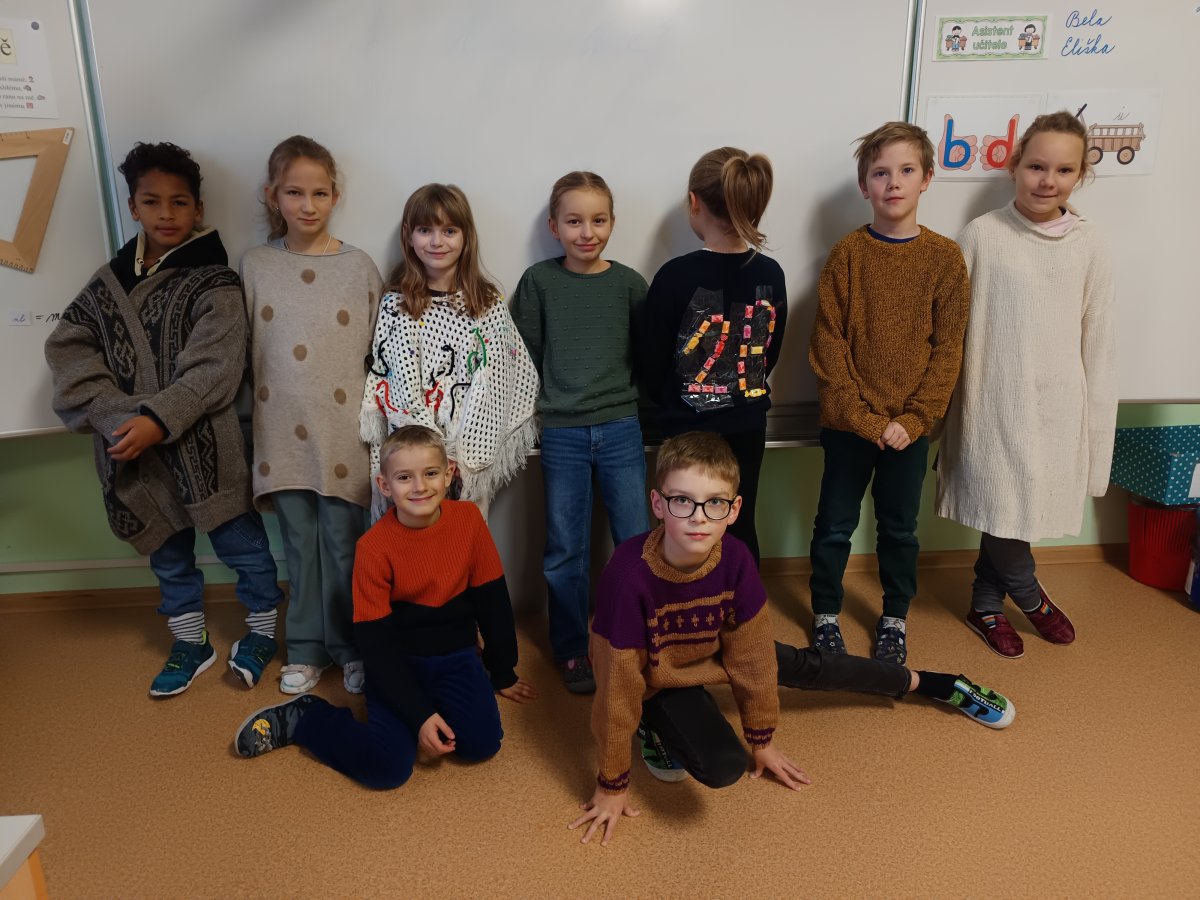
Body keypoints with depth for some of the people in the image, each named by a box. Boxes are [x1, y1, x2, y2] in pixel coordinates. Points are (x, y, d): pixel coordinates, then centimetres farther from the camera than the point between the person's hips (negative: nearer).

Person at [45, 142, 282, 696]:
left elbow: (213, 371, -16)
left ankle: (261, 629, 30)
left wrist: (157, 420, -24)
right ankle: (190, 643, 35)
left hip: (203, 447, -5)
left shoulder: (214, 284, -8)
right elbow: (68, 349, -1)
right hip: (133, 452, 5)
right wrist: (117, 418, -15)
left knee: (241, 542, 7)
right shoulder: (110, 283, 6)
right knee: (168, 552, 17)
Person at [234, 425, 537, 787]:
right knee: (387, 766, -19)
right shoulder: (373, 548, -16)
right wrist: (419, 715, -21)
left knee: (483, 743, -19)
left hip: (456, 657, 3)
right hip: (398, 662, -3)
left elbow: (492, 600, 2)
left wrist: (503, 674, 10)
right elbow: (377, 642, -15)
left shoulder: (468, 519, -9)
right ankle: (303, 718, 6)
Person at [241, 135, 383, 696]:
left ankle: (352, 647, 24)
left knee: (344, 546, 6)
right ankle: (306, 649, 28)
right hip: (283, 433, 2)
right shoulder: (255, 266, 4)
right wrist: (251, 428, 6)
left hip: (343, 430, -2)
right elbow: (244, 352, 8)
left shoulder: (359, 267, -1)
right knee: (299, 545, 12)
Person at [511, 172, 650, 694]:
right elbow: (524, 357, 5)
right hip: (561, 433, -1)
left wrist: (641, 408, 4)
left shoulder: (628, 283, 2)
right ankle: (572, 650, 24)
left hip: (621, 428, 1)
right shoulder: (538, 281, 0)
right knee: (565, 551, 7)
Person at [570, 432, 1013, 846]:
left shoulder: (734, 557, -28)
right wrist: (612, 786, -18)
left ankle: (925, 683, 32)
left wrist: (763, 741, -1)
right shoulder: (629, 572, -39)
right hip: (657, 678, -4)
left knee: (806, 666, 8)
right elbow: (618, 686, -29)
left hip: (712, 649, 4)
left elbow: (750, 655, -13)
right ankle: (657, 729, 5)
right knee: (723, 767, -25)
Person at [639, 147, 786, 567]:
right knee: (741, 525, 17)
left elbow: (653, 360, -10)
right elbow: (771, 352, 5)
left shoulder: (675, 275, -18)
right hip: (747, 425, 4)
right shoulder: (771, 274, -5)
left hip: (688, 428, -4)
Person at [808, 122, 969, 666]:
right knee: (835, 525, 10)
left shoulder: (945, 258, -2)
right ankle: (826, 614, 30)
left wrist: (912, 419, -11)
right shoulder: (846, 255, -5)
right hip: (848, 421, -1)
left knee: (899, 528, 14)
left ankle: (894, 620, 33)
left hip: (910, 425, 1)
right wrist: (864, 417, -13)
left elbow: (948, 349, -3)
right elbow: (828, 342, -8)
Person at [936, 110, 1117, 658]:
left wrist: (1095, 423, 5)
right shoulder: (982, 235, -3)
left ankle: (986, 607, 30)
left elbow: (1097, 341, 6)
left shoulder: (1088, 246, 4)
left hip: (1058, 406, 2)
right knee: (1003, 506, -1)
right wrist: (944, 402, -1)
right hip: (994, 404, -2)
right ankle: (1030, 596, 29)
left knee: (1006, 513, 9)